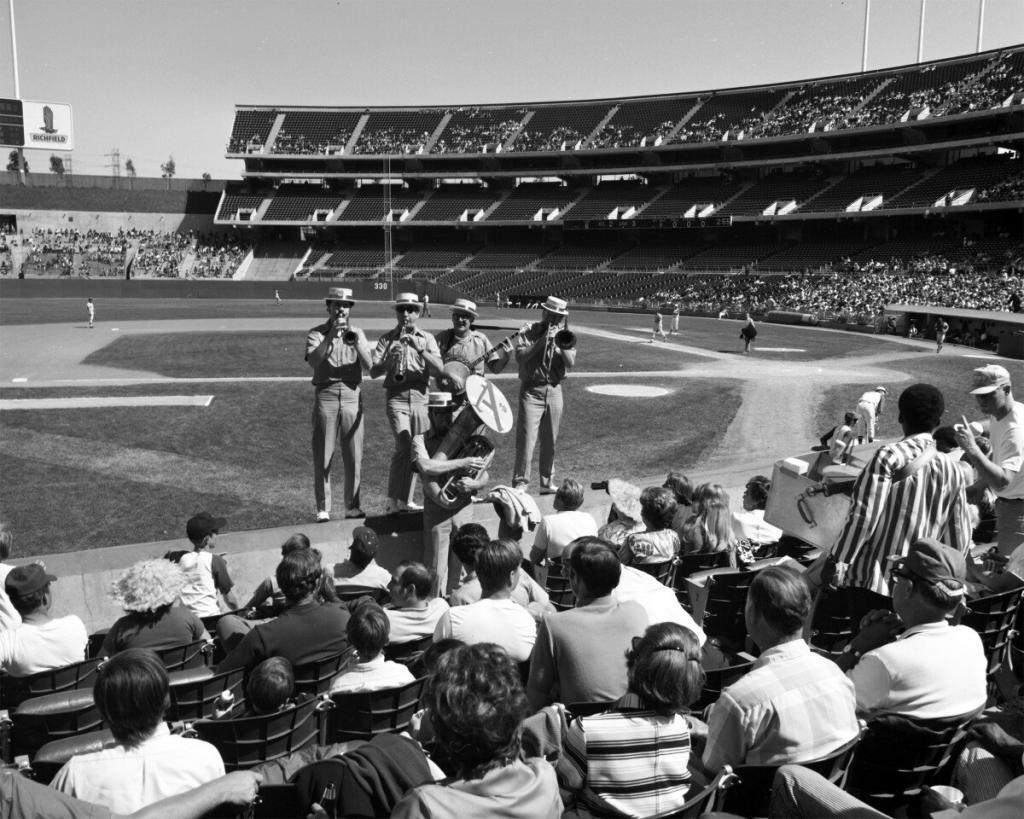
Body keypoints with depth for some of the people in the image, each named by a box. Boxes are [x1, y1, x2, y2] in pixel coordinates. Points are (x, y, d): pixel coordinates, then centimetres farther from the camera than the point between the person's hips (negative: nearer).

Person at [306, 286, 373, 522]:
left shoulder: (357, 334, 12)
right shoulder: (316, 334, 4)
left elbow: (368, 365, -1)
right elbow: (313, 361, -15)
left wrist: (357, 342, -16)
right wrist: (331, 336, -22)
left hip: (352, 397, 3)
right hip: (325, 396, -2)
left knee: (354, 457, 4)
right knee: (323, 457, -1)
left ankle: (353, 507, 13)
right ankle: (322, 510, 5)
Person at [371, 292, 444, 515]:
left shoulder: (427, 338, 9)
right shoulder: (387, 339, 6)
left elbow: (440, 369, -4)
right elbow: (373, 372, -1)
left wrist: (419, 349, -16)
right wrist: (390, 359, -18)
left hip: (420, 398, 3)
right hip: (396, 398, -3)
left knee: (415, 451, 6)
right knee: (404, 447, -18)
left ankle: (405, 500, 19)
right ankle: (392, 501, -12)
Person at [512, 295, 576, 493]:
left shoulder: (564, 336, 11)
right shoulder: (531, 331, 1)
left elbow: (571, 363, -2)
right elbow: (520, 356, -13)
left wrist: (560, 343, -13)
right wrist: (542, 341, -16)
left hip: (554, 390, 4)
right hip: (532, 390, -4)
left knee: (550, 441, 11)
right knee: (526, 439, -10)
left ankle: (546, 483, 21)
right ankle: (520, 483, -5)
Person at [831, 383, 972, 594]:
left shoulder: (889, 457, -11)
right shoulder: (952, 471, 5)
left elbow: (863, 516, -14)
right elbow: (959, 537, 9)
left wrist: (838, 563, -9)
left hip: (873, 579, -5)